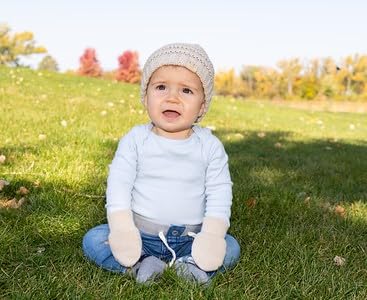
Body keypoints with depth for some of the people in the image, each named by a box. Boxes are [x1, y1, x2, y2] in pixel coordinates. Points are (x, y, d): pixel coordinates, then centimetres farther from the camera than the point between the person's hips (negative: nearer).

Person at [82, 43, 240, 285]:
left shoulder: (210, 145, -4)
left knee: (230, 248, -17)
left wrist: (212, 234, -17)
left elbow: (219, 193, -4)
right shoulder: (135, 139, -5)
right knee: (93, 239, -18)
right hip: (139, 235, 0)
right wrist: (122, 228, -18)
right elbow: (119, 185, -7)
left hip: (190, 239, 0)